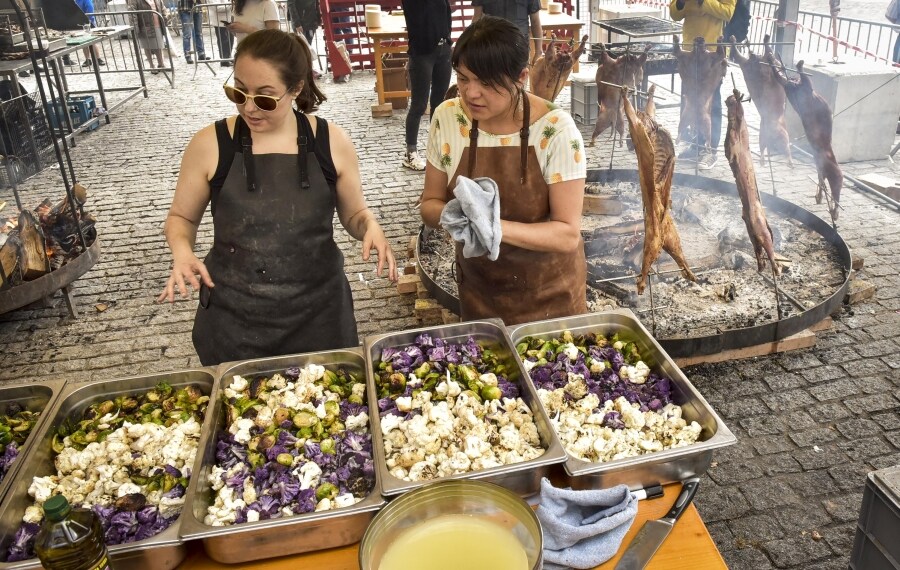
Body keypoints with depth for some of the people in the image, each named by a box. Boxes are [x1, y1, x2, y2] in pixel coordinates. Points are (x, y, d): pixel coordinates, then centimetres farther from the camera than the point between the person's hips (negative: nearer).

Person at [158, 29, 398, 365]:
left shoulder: (332, 142, -6)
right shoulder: (210, 145, -7)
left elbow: (353, 214, 7)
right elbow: (181, 218, 6)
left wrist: (371, 227, -15)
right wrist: (182, 251, -14)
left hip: (318, 309, 1)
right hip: (233, 316, 0)